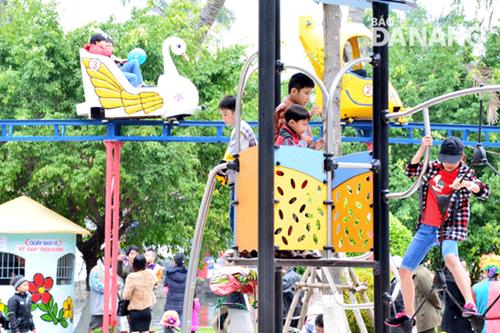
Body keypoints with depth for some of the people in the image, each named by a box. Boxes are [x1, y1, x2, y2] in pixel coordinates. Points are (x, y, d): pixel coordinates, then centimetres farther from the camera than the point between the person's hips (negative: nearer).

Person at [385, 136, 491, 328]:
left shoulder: (465, 173, -5)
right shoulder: (435, 167, 8)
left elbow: (484, 192, -19)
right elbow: (411, 171, 2)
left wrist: (467, 184, -40)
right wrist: (422, 148, -9)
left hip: (448, 229, -6)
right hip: (426, 229, 6)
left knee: (450, 258, -37)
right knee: (404, 270, 6)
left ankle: (470, 304, -48)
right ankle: (408, 314, 25)